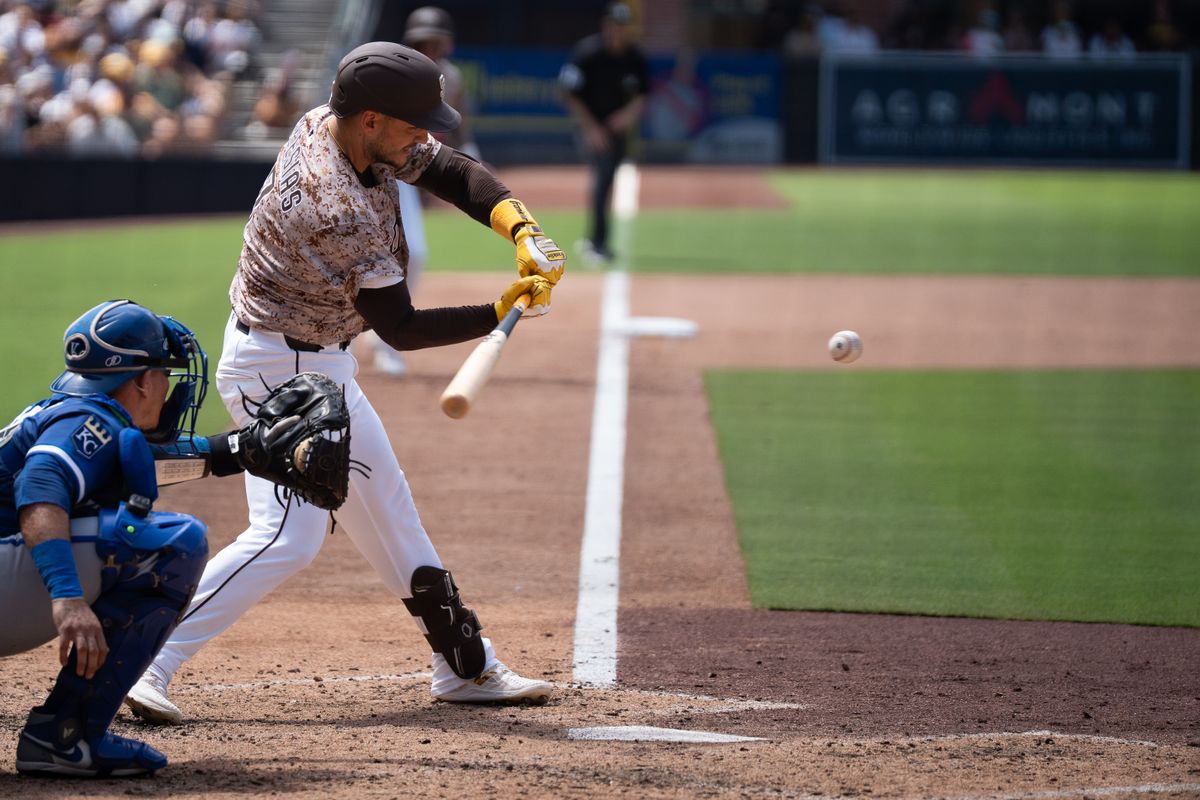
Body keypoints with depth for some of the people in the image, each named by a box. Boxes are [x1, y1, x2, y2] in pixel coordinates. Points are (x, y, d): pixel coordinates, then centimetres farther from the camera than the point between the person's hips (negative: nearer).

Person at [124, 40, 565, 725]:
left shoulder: (336, 124, -7)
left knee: (385, 504, 17)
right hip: (281, 368, -11)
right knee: (289, 535, -17)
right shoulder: (341, 212, -31)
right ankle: (143, 665, -17)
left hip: (319, 361, 11)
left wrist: (523, 230, -17)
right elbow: (400, 328, -23)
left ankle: (467, 666, 27)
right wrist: (505, 313, -18)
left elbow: (450, 171, -1)